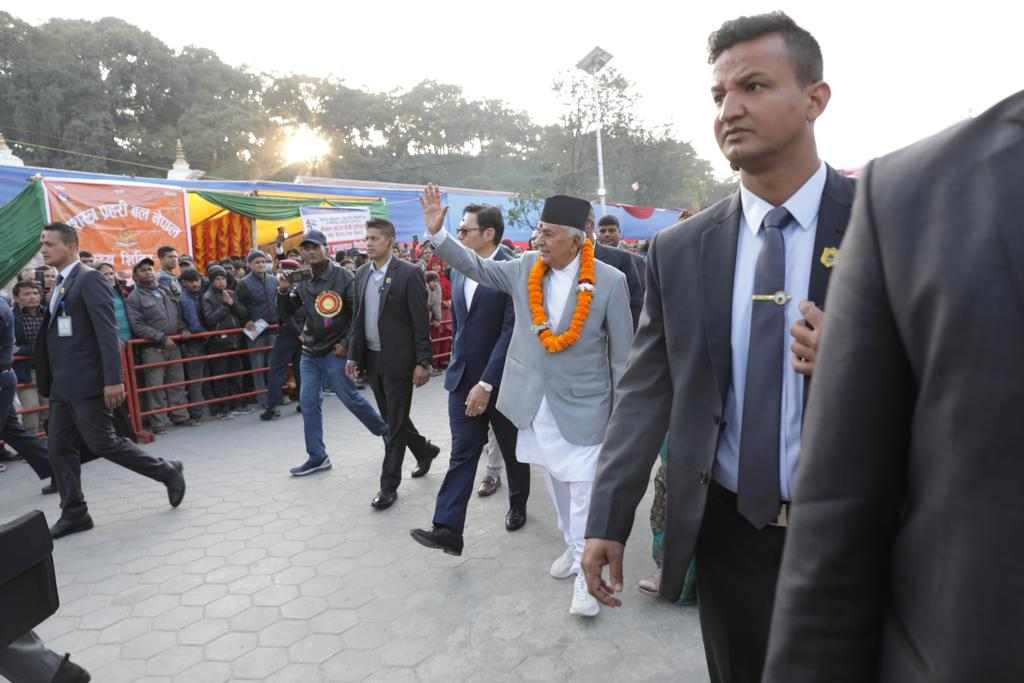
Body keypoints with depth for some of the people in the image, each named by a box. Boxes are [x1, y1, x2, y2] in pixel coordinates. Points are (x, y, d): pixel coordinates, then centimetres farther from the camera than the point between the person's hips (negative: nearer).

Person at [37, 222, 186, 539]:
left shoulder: (89, 278, -11)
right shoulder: (59, 285, 16)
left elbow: (107, 331, -18)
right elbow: (56, 335, 18)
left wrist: (113, 379, -24)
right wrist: (50, 382, 18)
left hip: (87, 382, -9)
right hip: (63, 385, 9)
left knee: (103, 443, -3)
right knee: (59, 448, 8)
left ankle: (168, 472, 12)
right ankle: (74, 513, 18)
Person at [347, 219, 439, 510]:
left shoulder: (409, 273, -11)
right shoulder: (362, 273, 8)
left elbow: (421, 322, -12)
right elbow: (358, 318, 13)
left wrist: (422, 362, -15)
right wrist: (353, 354, 10)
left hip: (398, 359, -6)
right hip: (372, 358, 7)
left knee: (395, 422, 2)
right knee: (392, 418, 17)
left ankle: (389, 485, 13)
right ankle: (425, 451, 40)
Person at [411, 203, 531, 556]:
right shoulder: (459, 271, 7)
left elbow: (511, 331, -21)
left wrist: (486, 383, -24)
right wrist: (460, 367, 16)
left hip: (500, 378, -5)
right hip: (463, 377, 5)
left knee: (512, 449, 15)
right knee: (462, 453, 1)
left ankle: (518, 504, 38)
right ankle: (448, 529, -1)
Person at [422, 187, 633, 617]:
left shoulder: (609, 282, -13)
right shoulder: (525, 269, -2)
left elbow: (622, 354, -9)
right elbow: (477, 267, 6)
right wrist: (437, 232, -7)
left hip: (581, 405, -4)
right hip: (535, 403, 5)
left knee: (582, 490, 1)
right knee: (556, 484, 19)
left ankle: (586, 572, 19)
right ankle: (573, 547, 40)